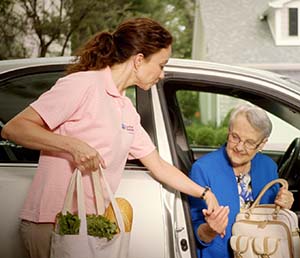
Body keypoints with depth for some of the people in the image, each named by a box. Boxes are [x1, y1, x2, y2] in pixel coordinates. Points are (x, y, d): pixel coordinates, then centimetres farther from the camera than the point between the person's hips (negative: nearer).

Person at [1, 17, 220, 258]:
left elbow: (159, 166, 24)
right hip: (51, 223, -8)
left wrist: (205, 193, 25)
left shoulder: (128, 111, 16)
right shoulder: (83, 84, -11)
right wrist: (72, 144, -25)